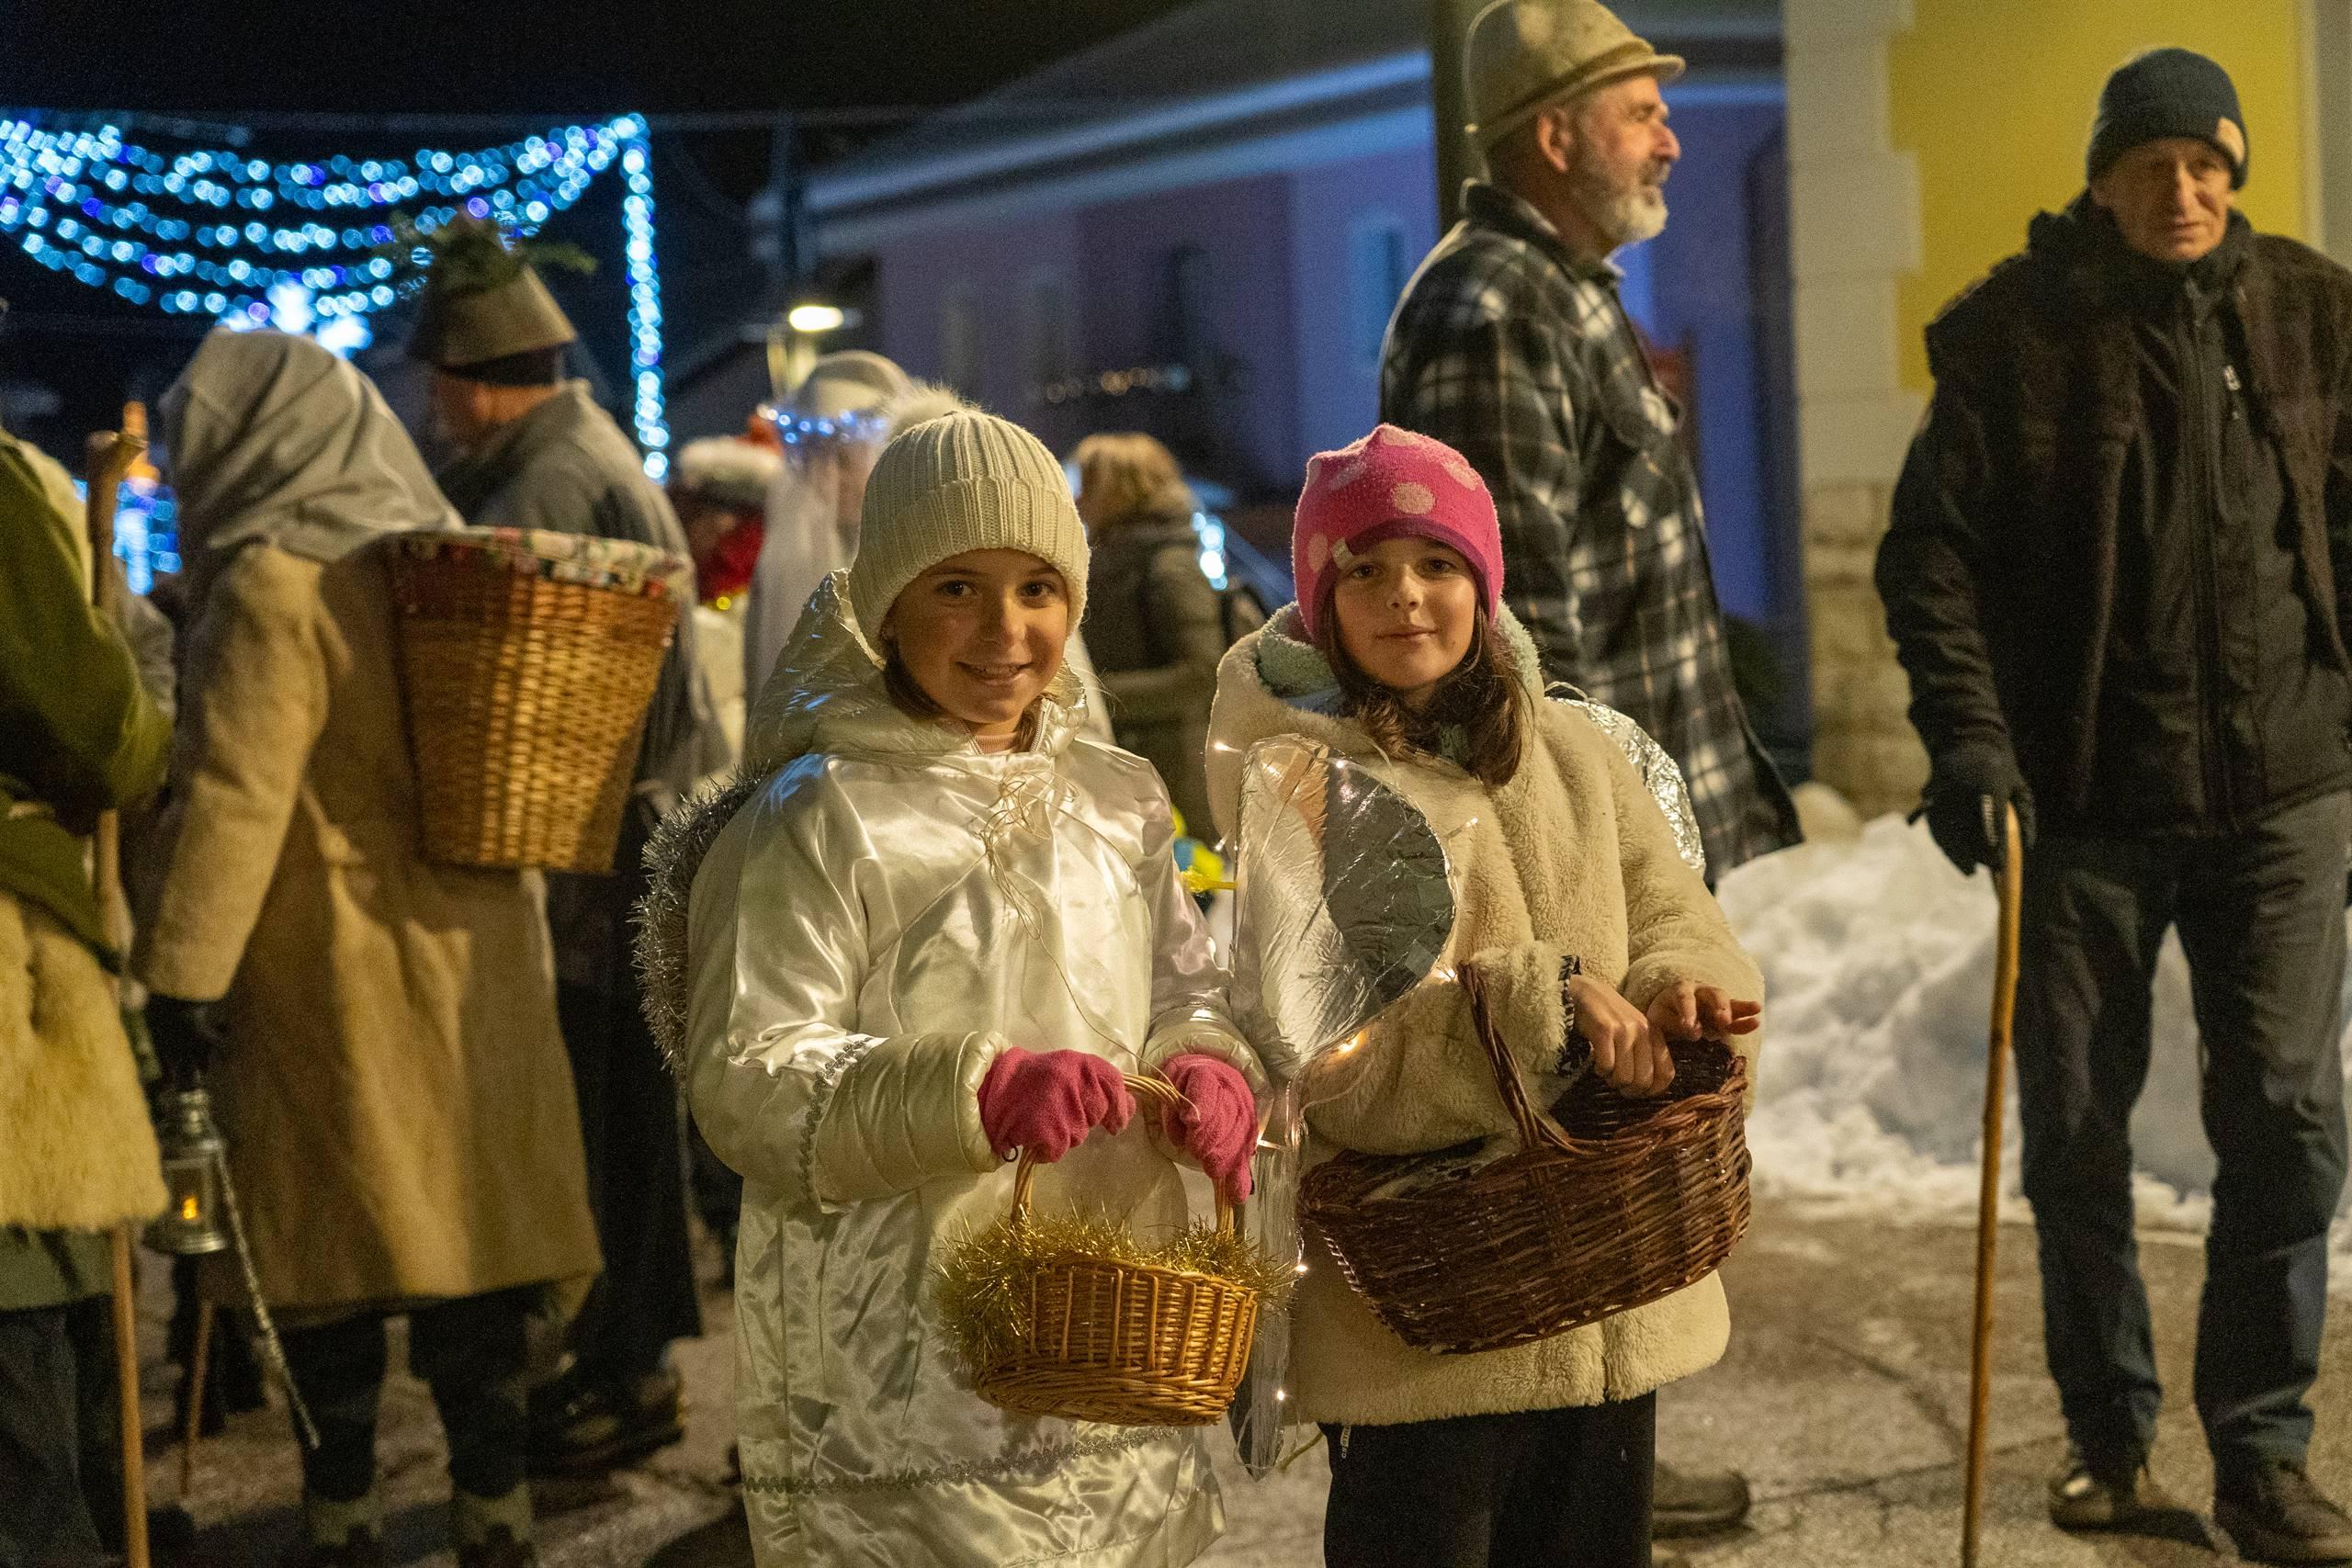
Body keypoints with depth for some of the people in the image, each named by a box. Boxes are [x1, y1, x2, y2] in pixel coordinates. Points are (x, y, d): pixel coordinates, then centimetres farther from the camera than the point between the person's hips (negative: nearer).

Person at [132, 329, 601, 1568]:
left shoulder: (276, 583, -13)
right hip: (472, 956, 7)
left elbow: (231, 794, -19)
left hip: (332, 975, -7)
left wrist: (182, 966, -15)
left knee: (330, 1247, 4)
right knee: (464, 1230, 10)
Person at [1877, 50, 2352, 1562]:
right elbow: (1934, 550, -4)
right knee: (2076, 1127, 8)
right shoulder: (2014, 334, -4)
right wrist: (1964, 736, -15)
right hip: (2083, 800, -1)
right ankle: (2109, 1427, 26)